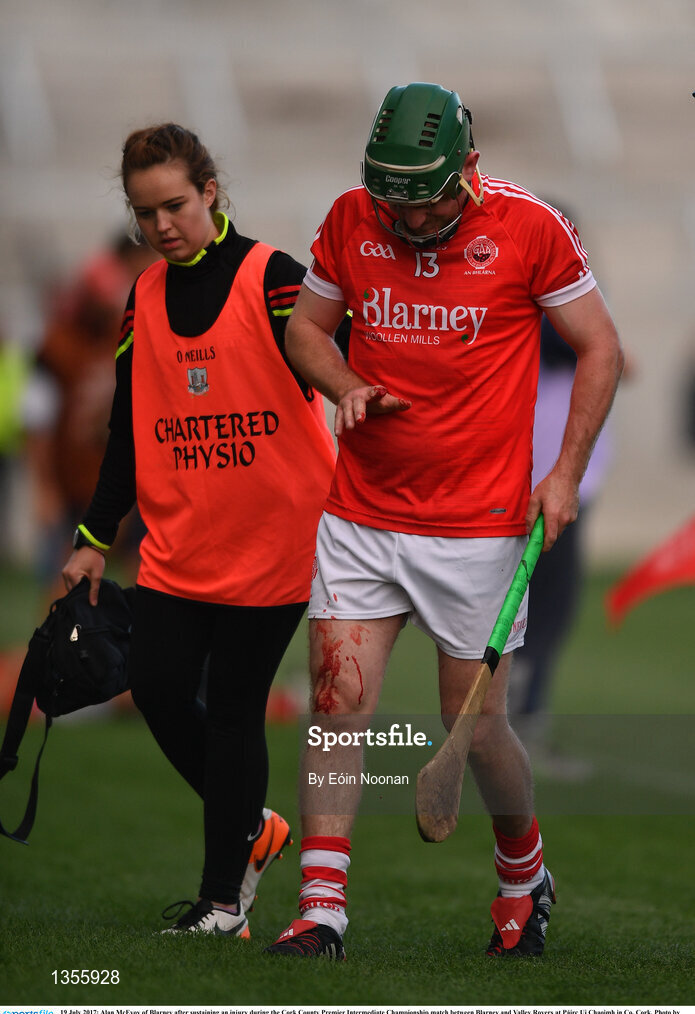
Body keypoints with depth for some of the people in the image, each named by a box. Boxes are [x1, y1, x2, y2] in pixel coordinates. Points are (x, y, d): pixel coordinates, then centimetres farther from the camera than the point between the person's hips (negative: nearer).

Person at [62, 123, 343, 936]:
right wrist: (94, 539, 17)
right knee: (158, 688, -1)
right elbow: (129, 430, 17)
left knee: (233, 709, -3)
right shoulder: (144, 300, 10)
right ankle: (251, 830, 23)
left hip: (272, 540, -5)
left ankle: (224, 897, 9)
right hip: (177, 546, 5)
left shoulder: (274, 278, -8)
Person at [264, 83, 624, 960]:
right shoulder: (351, 220, 0)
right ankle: (320, 912, -6)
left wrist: (565, 473, -7)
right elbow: (306, 327, 14)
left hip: (478, 523, -3)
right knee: (339, 698, -8)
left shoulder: (528, 227, -8)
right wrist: (346, 386, -8)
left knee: (475, 726, 2)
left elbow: (599, 347, 1)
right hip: (360, 515, 3)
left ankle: (524, 876, 30)